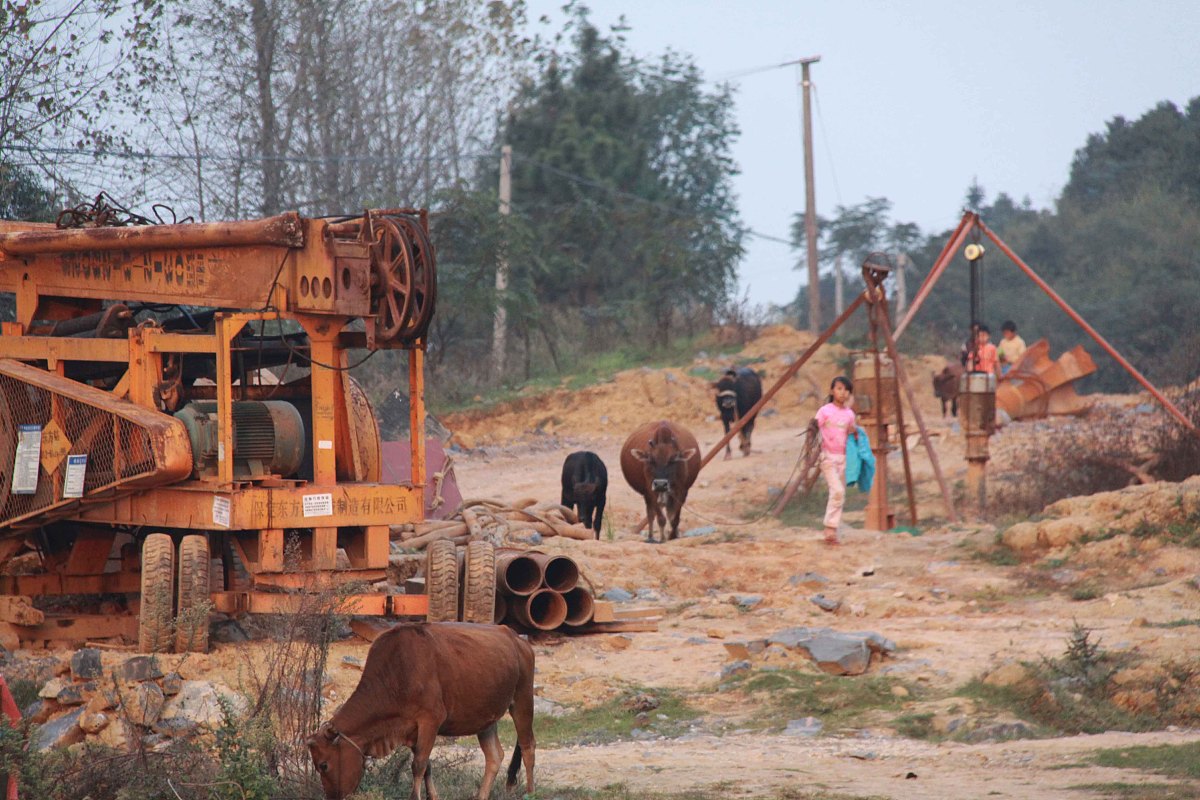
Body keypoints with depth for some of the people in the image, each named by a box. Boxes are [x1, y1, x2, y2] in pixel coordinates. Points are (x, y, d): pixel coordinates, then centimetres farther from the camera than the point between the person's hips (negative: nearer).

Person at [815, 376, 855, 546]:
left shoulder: (849, 414, 8)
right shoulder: (825, 411, -5)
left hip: (843, 457, 5)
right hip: (828, 456, -5)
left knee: (840, 494, 4)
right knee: (837, 491, -19)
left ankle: (832, 531, 11)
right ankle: (830, 528, -12)